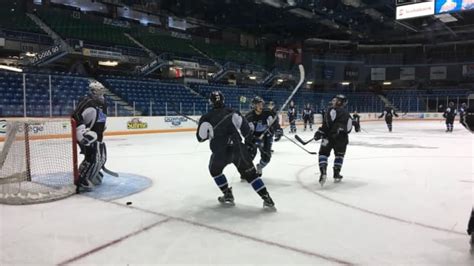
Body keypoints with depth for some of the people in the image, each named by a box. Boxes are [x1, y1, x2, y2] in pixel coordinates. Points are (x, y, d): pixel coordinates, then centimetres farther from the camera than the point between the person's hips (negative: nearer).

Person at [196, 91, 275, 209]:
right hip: (238, 149, 2)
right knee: (250, 173, 13)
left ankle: (227, 195, 24)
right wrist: (250, 138, 12)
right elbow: (243, 124, -2)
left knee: (215, 170, 29)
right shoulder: (231, 112, 6)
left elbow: (200, 137, 4)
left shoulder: (207, 117, 1)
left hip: (220, 152, -1)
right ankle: (267, 199, 5)